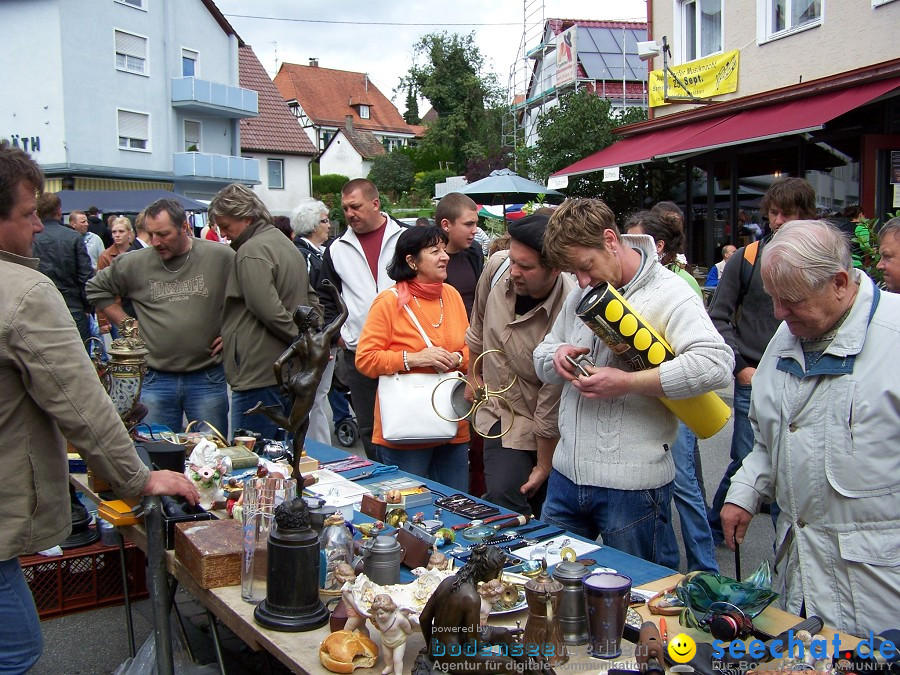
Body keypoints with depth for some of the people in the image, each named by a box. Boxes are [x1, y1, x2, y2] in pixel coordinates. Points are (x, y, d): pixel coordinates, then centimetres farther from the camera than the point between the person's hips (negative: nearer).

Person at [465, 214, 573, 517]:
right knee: (503, 496, -4)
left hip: (537, 432, -4)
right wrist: (473, 375, 21)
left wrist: (543, 466, -10)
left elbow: (552, 406, -19)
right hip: (497, 413, 4)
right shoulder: (498, 266, -13)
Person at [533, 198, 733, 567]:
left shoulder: (669, 293, -10)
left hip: (632, 484, -7)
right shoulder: (581, 295, 13)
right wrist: (557, 355, -3)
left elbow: (716, 363, -24)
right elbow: (541, 357, 22)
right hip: (567, 474, 7)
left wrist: (628, 382, -24)